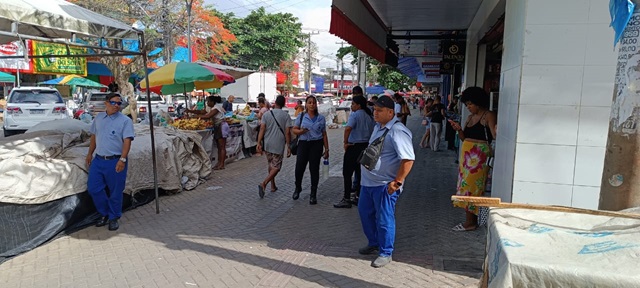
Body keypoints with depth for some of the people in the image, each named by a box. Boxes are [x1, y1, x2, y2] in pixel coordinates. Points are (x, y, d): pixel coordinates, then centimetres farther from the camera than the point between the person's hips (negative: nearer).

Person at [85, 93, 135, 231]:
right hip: (98, 160, 5)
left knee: (115, 192, 4)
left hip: (115, 161, -5)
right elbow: (94, 136, 19)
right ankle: (104, 213, 26)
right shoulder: (99, 117, 10)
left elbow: (127, 141, -16)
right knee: (93, 188, 7)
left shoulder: (125, 121, -8)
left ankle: (113, 218, 22)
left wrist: (122, 159, -25)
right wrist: (90, 153, 19)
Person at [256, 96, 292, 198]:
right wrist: (289, 147, -4)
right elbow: (287, 133, -10)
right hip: (279, 145, -4)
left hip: (267, 145, 4)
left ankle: (273, 186, 28)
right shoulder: (286, 116, -6)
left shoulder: (266, 114, 2)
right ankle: (263, 184, -16)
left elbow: (262, 129, -6)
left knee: (271, 165, 20)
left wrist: (259, 143, -5)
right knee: (276, 167, 3)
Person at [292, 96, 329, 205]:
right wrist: (301, 131, -15)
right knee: (299, 168, -2)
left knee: (314, 169, 2)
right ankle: (298, 188, 29)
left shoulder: (321, 118, 6)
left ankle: (313, 195, 15)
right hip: (303, 143, 0)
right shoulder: (301, 116, 5)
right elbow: (294, 130, 8)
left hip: (316, 144, 0)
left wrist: (326, 149, 6)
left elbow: (324, 134, 9)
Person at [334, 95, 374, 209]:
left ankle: (347, 199, 1)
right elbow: (373, 131, 15)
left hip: (354, 147, -8)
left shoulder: (355, 115, -13)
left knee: (347, 173, 0)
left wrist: (345, 142, -19)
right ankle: (359, 196, 22)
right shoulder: (370, 116, 10)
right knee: (360, 172, 15)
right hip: (366, 146, 8)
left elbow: (348, 128, -29)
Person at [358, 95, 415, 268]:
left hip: (384, 185, -10)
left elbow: (408, 159, -26)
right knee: (365, 212, 20)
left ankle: (385, 253, 18)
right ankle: (373, 243, 38)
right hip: (368, 182, 10)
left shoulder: (397, 131, -20)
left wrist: (397, 182, -25)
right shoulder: (378, 127, 10)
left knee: (384, 219, 1)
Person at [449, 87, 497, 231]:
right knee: (466, 185, 9)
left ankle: (470, 222, 4)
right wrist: (459, 130, -2)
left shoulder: (489, 116, -7)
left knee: (471, 186, -6)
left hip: (479, 156, -8)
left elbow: (495, 136, -19)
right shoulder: (470, 117, 16)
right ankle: (471, 219, 18)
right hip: (467, 155, 8)